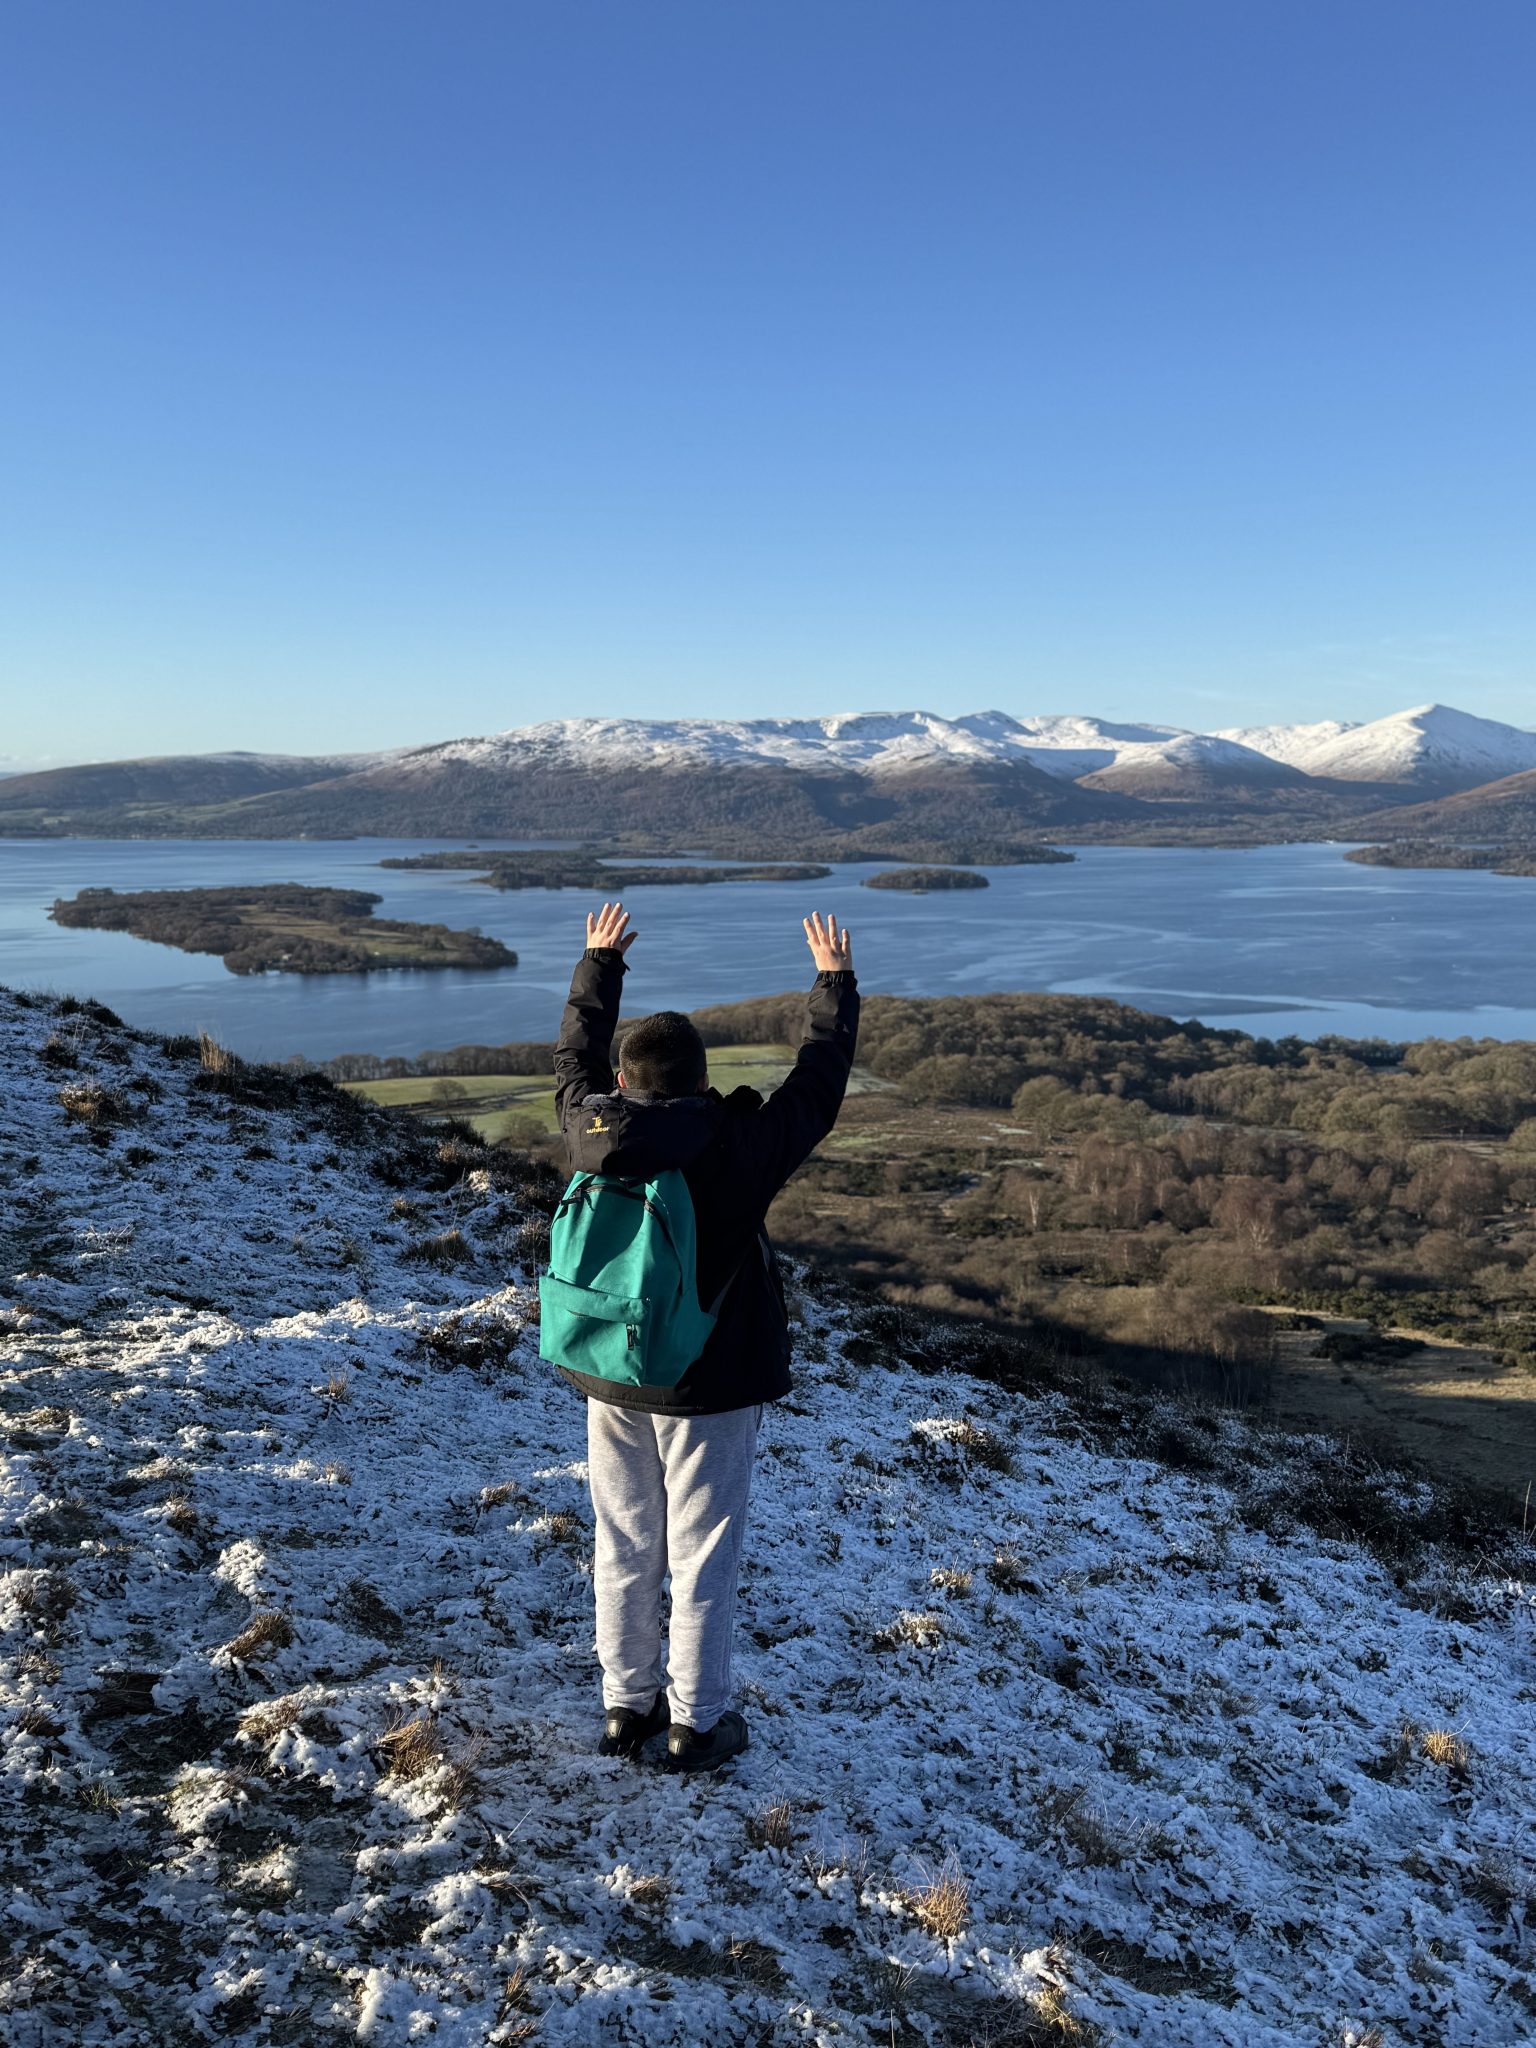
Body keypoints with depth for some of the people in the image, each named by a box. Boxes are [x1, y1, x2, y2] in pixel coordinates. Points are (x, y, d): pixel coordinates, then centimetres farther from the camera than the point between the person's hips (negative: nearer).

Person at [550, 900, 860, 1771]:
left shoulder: (591, 1135, -9)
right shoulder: (738, 1149, -20)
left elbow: (576, 1055, 10)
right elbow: (818, 1086, -7)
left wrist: (600, 961, 24)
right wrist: (835, 982, 7)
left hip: (611, 1383, 5)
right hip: (710, 1390, -4)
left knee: (625, 1549, 17)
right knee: (703, 1558, 9)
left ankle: (628, 1705, 31)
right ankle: (698, 1723, 21)